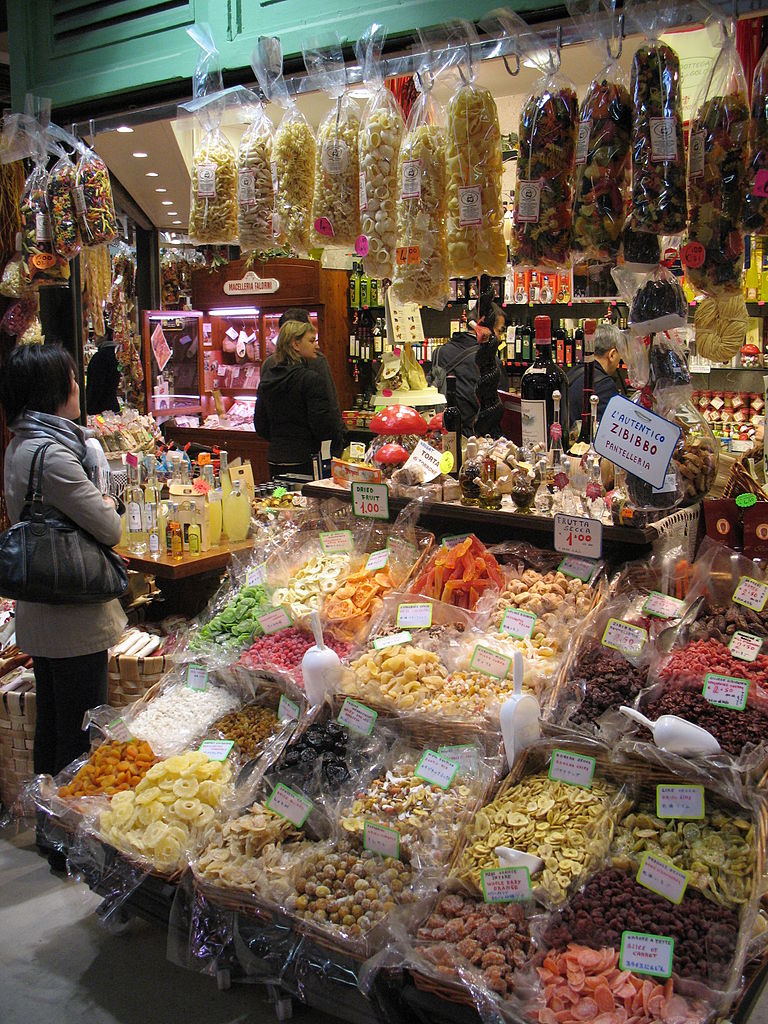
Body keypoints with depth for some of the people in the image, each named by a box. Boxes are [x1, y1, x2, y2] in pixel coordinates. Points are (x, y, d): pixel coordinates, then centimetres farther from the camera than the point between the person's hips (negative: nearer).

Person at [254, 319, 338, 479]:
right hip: (304, 462, -7)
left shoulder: (266, 378, 8)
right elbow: (324, 427, -16)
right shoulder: (311, 380, -13)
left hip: (275, 460, 7)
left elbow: (260, 425, 13)